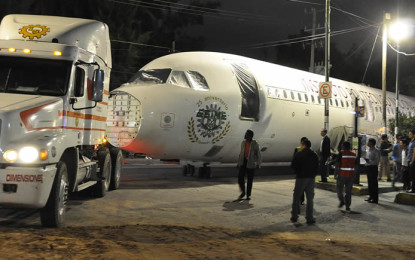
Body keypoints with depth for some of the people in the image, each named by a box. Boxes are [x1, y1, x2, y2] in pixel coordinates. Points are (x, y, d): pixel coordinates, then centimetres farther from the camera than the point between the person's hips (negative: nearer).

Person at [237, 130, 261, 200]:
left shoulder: (255, 144, -8)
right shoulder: (243, 142, 6)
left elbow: (258, 154, -5)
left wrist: (258, 164, -15)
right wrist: (239, 162, 13)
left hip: (251, 164, -3)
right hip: (243, 162, 3)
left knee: (250, 179, 2)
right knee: (240, 177, -9)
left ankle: (248, 195, 15)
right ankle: (243, 192, 9)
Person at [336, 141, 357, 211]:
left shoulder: (341, 154, -6)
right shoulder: (354, 154, 8)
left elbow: (338, 164, -9)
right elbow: (355, 165, 10)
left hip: (342, 174, -4)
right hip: (351, 174, 4)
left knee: (339, 188, 14)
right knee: (348, 190, 7)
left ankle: (342, 200, 0)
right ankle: (347, 206, 6)